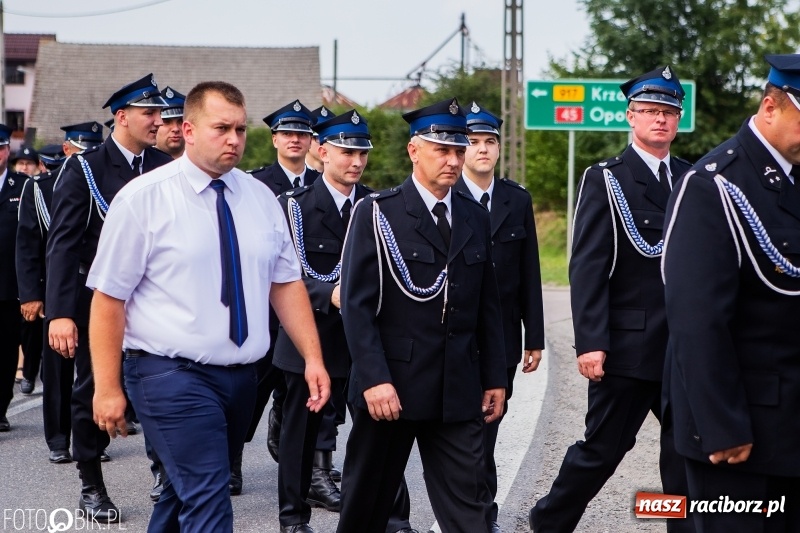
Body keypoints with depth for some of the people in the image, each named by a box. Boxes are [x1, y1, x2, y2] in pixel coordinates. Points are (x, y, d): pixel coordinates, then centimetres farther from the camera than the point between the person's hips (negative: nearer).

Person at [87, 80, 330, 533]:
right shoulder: (143, 198, -8)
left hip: (241, 375, 6)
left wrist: (313, 358, 0)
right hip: (172, 374, -6)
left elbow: (286, 282, 10)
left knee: (189, 491, 18)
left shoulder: (260, 197, 7)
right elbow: (109, 297, -8)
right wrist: (108, 388, -11)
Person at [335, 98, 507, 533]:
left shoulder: (475, 218, 11)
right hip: (390, 386, -4)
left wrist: (495, 377, 9)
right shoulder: (376, 214, -5)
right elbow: (357, 304, -11)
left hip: (458, 391, 4)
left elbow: (488, 305, 13)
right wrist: (374, 378, -18)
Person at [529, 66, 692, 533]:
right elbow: (587, 267, -9)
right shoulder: (605, 180, -3)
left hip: (686, 348, 4)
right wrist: (590, 344, -17)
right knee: (602, 448, 5)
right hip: (628, 345, -4)